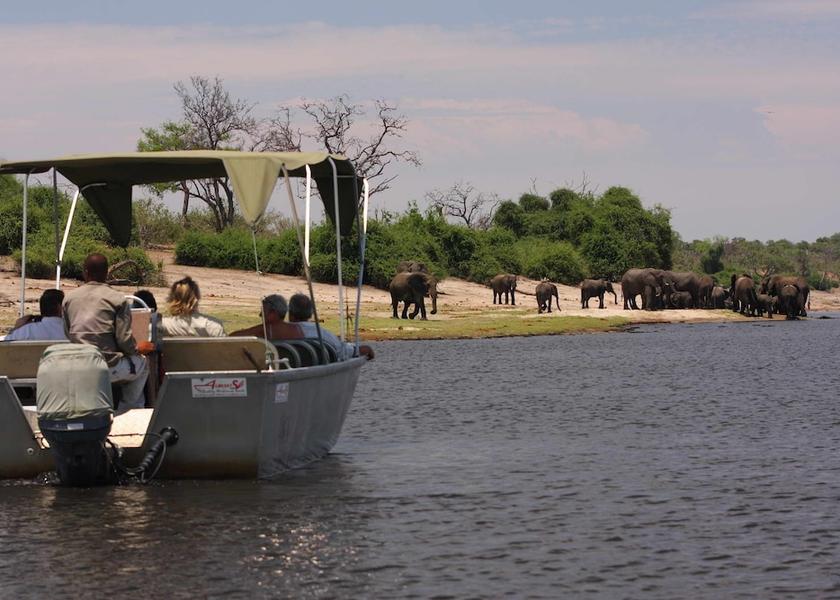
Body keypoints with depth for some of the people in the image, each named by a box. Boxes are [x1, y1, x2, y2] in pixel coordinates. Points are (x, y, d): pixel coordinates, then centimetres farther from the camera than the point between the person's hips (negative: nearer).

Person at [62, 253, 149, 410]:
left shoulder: (69, 298, 8)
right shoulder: (118, 299, -5)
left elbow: (67, 334, 12)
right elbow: (124, 339, -8)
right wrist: (136, 350, 13)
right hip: (109, 367, -5)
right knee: (141, 364, 26)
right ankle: (127, 411, 26)